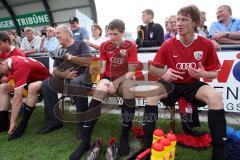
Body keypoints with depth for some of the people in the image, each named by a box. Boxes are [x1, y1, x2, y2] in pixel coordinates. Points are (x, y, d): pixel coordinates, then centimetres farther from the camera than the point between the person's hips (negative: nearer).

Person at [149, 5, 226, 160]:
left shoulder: (207, 44, -6)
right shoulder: (168, 45, -6)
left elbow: (214, 73, 2)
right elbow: (153, 68, 1)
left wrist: (203, 74, -21)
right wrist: (163, 73, -21)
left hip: (193, 85, 0)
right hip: (172, 84, 1)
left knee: (216, 97, -30)